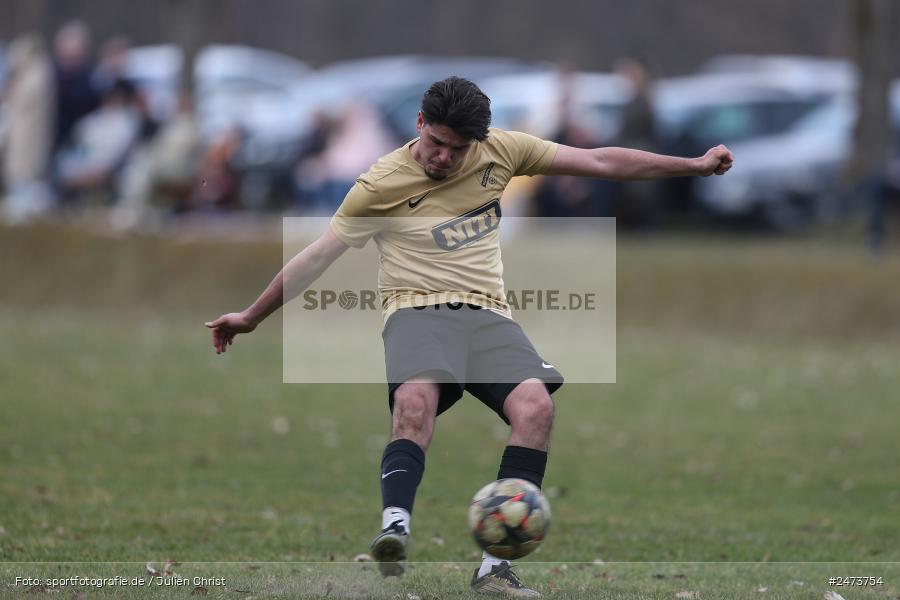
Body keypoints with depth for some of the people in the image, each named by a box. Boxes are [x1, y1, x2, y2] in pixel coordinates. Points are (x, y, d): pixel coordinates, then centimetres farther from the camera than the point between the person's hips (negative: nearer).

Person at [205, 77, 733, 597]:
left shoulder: (500, 151, 8)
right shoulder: (382, 184, 1)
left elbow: (599, 162, 13)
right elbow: (319, 255, 8)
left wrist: (694, 165, 14)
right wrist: (251, 318, 9)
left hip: (487, 315, 3)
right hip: (418, 312, -3)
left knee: (536, 407, -27)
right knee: (416, 402, -37)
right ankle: (394, 529, -52)